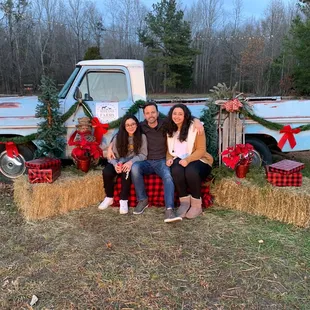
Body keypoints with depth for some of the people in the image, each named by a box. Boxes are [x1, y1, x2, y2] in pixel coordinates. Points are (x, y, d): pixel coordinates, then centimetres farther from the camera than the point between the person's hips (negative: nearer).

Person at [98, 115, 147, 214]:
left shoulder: (142, 137, -3)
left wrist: (131, 162, -26)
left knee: (126, 172, -36)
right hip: (118, 162, 2)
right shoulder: (118, 136, 1)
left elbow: (143, 155, -8)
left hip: (133, 163, -2)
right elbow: (112, 154, -2)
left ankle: (124, 200, -22)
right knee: (106, 172, -28)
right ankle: (109, 198, -5)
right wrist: (115, 164, -25)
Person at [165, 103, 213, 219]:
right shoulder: (170, 130, 10)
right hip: (179, 160, 4)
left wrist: (188, 160, -26)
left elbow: (201, 150, -11)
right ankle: (184, 202, -18)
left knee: (190, 171, -38)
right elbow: (169, 150, 16)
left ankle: (197, 205, -19)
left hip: (198, 160, -3)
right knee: (176, 170, -34)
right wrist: (169, 158, -7)